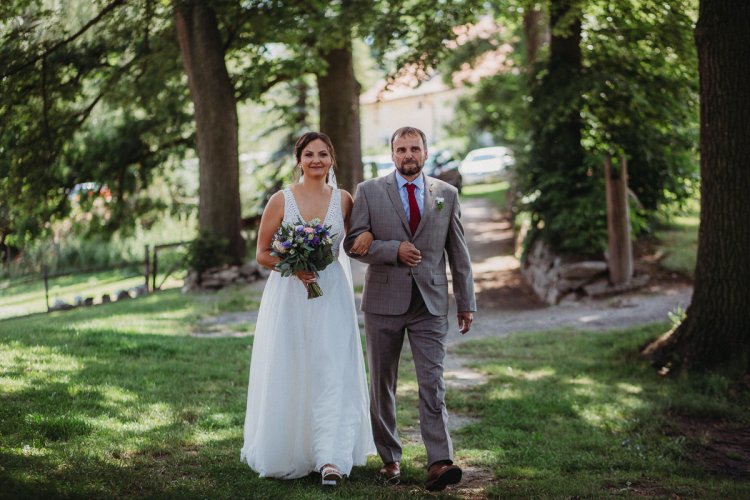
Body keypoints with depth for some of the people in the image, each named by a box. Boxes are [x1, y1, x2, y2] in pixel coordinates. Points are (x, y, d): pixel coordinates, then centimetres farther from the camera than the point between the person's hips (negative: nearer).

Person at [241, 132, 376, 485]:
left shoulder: (343, 200, 4)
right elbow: (262, 253, 1)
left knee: (332, 373, -7)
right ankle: (284, 452, 21)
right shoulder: (281, 200, -1)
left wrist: (367, 237, -8)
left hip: (331, 296, 1)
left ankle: (330, 459, -9)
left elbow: (356, 240, 16)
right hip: (288, 295, -1)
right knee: (286, 375, 4)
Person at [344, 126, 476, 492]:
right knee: (382, 385, 8)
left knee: (433, 384, -9)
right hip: (384, 301, 0)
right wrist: (394, 250, -17)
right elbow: (353, 243, -2)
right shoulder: (369, 192, 2)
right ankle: (389, 458, 21)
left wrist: (466, 302, 7)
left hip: (430, 304, 0)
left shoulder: (446, 194, 7)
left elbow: (458, 252, 9)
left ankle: (439, 464, -14)